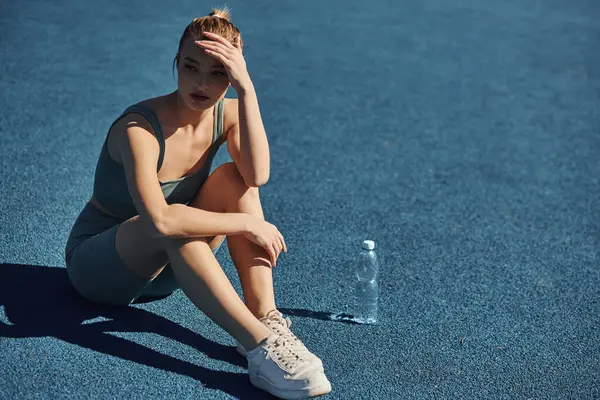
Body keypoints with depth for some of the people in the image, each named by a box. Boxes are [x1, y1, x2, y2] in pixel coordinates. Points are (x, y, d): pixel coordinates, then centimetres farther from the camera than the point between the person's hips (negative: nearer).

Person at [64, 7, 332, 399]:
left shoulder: (228, 113, -9)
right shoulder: (140, 127, -28)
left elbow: (258, 176, -29)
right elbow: (159, 221, -41)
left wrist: (247, 89, -33)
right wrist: (248, 224, -33)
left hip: (161, 269, 6)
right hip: (96, 262, -5)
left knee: (235, 178, -18)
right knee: (174, 220, -38)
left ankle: (266, 318, -25)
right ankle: (261, 347, -39)